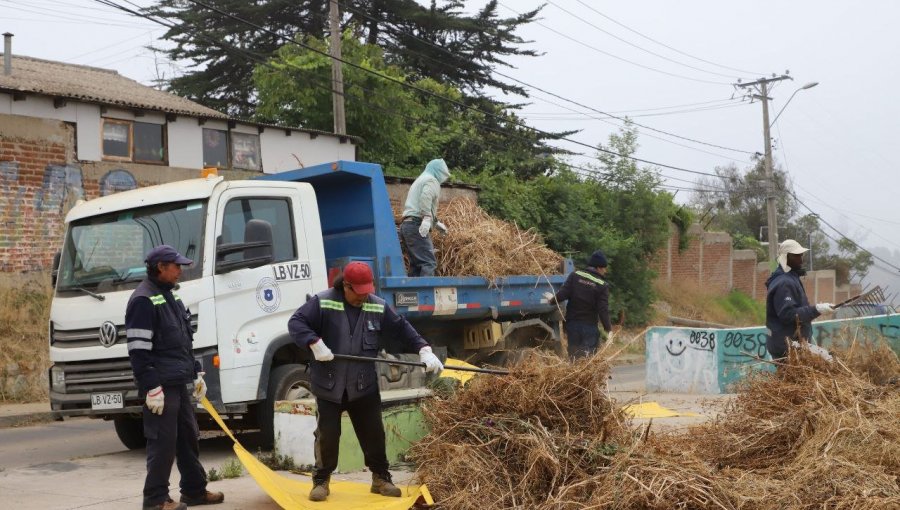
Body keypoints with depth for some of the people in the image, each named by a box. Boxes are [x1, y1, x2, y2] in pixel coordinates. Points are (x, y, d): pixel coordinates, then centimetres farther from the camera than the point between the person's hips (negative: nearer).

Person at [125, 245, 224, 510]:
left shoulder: (170, 296, 17)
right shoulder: (143, 300, -13)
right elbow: (138, 351, -18)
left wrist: (196, 373, 21)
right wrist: (151, 387, -21)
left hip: (179, 383, 9)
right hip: (160, 386, -9)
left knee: (189, 437, 14)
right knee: (163, 441, -5)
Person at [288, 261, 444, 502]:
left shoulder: (378, 307, 2)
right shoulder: (322, 302, -8)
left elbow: (402, 329, 8)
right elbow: (296, 322, -12)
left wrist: (424, 349, -2)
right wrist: (315, 343, -26)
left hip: (364, 385, 3)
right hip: (328, 384, -3)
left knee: (374, 434, 9)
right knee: (327, 435, 2)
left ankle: (381, 478, 25)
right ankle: (321, 480, 19)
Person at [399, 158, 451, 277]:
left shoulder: (420, 180, 29)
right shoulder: (432, 180, -1)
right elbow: (426, 197, -21)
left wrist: (436, 222, 38)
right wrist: (427, 218, -28)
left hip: (406, 224, 10)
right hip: (416, 226, -10)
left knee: (416, 264, 11)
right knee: (429, 262, -16)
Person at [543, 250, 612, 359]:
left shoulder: (575, 275, -3)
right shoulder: (602, 285, -7)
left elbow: (563, 294, -11)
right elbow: (603, 309, -12)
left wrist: (552, 299, 9)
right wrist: (608, 328, -5)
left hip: (572, 323, 3)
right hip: (590, 326, -3)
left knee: (574, 356, 13)